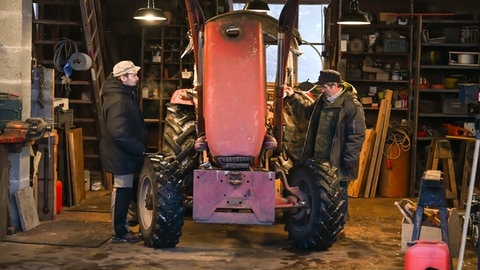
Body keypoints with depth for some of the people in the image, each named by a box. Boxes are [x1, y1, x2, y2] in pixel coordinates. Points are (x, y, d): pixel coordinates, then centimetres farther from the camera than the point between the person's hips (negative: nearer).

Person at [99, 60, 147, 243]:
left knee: (124, 190, 17)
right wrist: (140, 148, -20)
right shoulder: (118, 101, -22)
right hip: (121, 155, -11)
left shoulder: (126, 94, 12)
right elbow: (119, 133, -29)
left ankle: (122, 228, 28)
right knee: (122, 190, -1)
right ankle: (119, 232, 10)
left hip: (125, 154, 11)